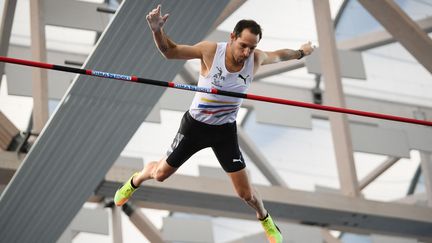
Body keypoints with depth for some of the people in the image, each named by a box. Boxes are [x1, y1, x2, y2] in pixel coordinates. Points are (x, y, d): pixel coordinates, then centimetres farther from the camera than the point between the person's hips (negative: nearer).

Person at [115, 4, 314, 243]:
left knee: (246, 193, 0)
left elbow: (277, 55, 9)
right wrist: (157, 30, -34)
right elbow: (169, 51, -15)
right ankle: (134, 181, 51)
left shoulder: (256, 58, -14)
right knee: (161, 173, 15)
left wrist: (300, 52, 26)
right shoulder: (210, 50, -23)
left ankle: (265, 219, 34)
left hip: (225, 131, 1)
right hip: (195, 125, -1)